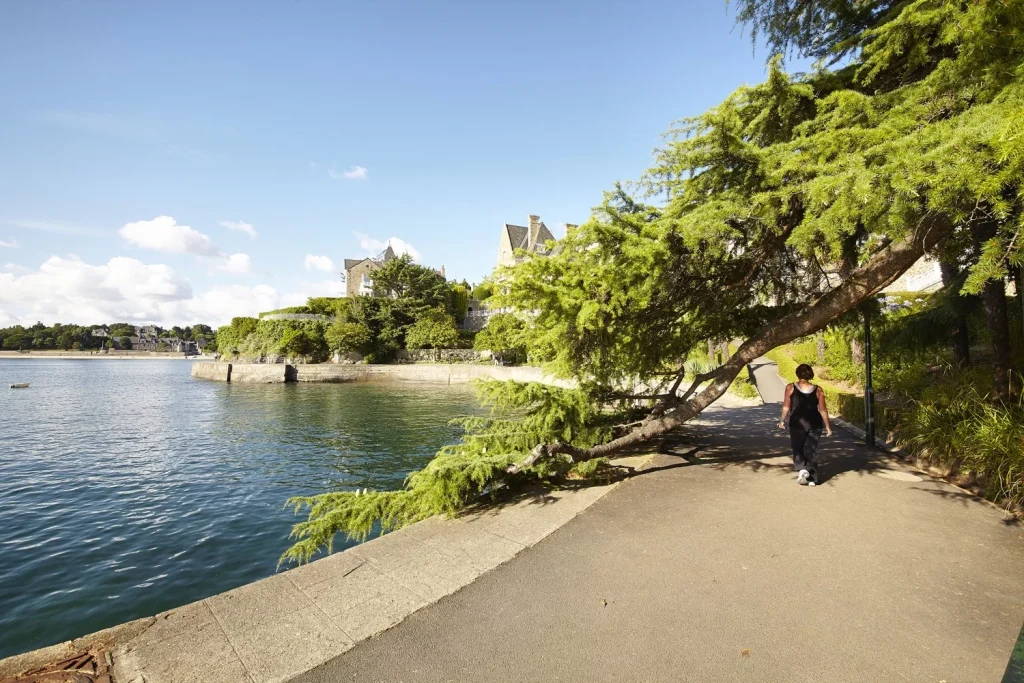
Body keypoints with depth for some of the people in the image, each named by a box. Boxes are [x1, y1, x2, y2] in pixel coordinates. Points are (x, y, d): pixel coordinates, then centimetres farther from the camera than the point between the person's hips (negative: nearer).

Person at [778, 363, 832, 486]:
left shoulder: (790, 387, -6)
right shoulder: (818, 390, -2)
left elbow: (786, 406, -5)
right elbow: (823, 409, -1)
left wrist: (782, 420, 8)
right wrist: (828, 426, 8)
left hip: (797, 423, -2)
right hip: (814, 423, 2)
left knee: (797, 449, 12)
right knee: (811, 450, 11)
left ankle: (802, 469, -11)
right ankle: (812, 479, 13)